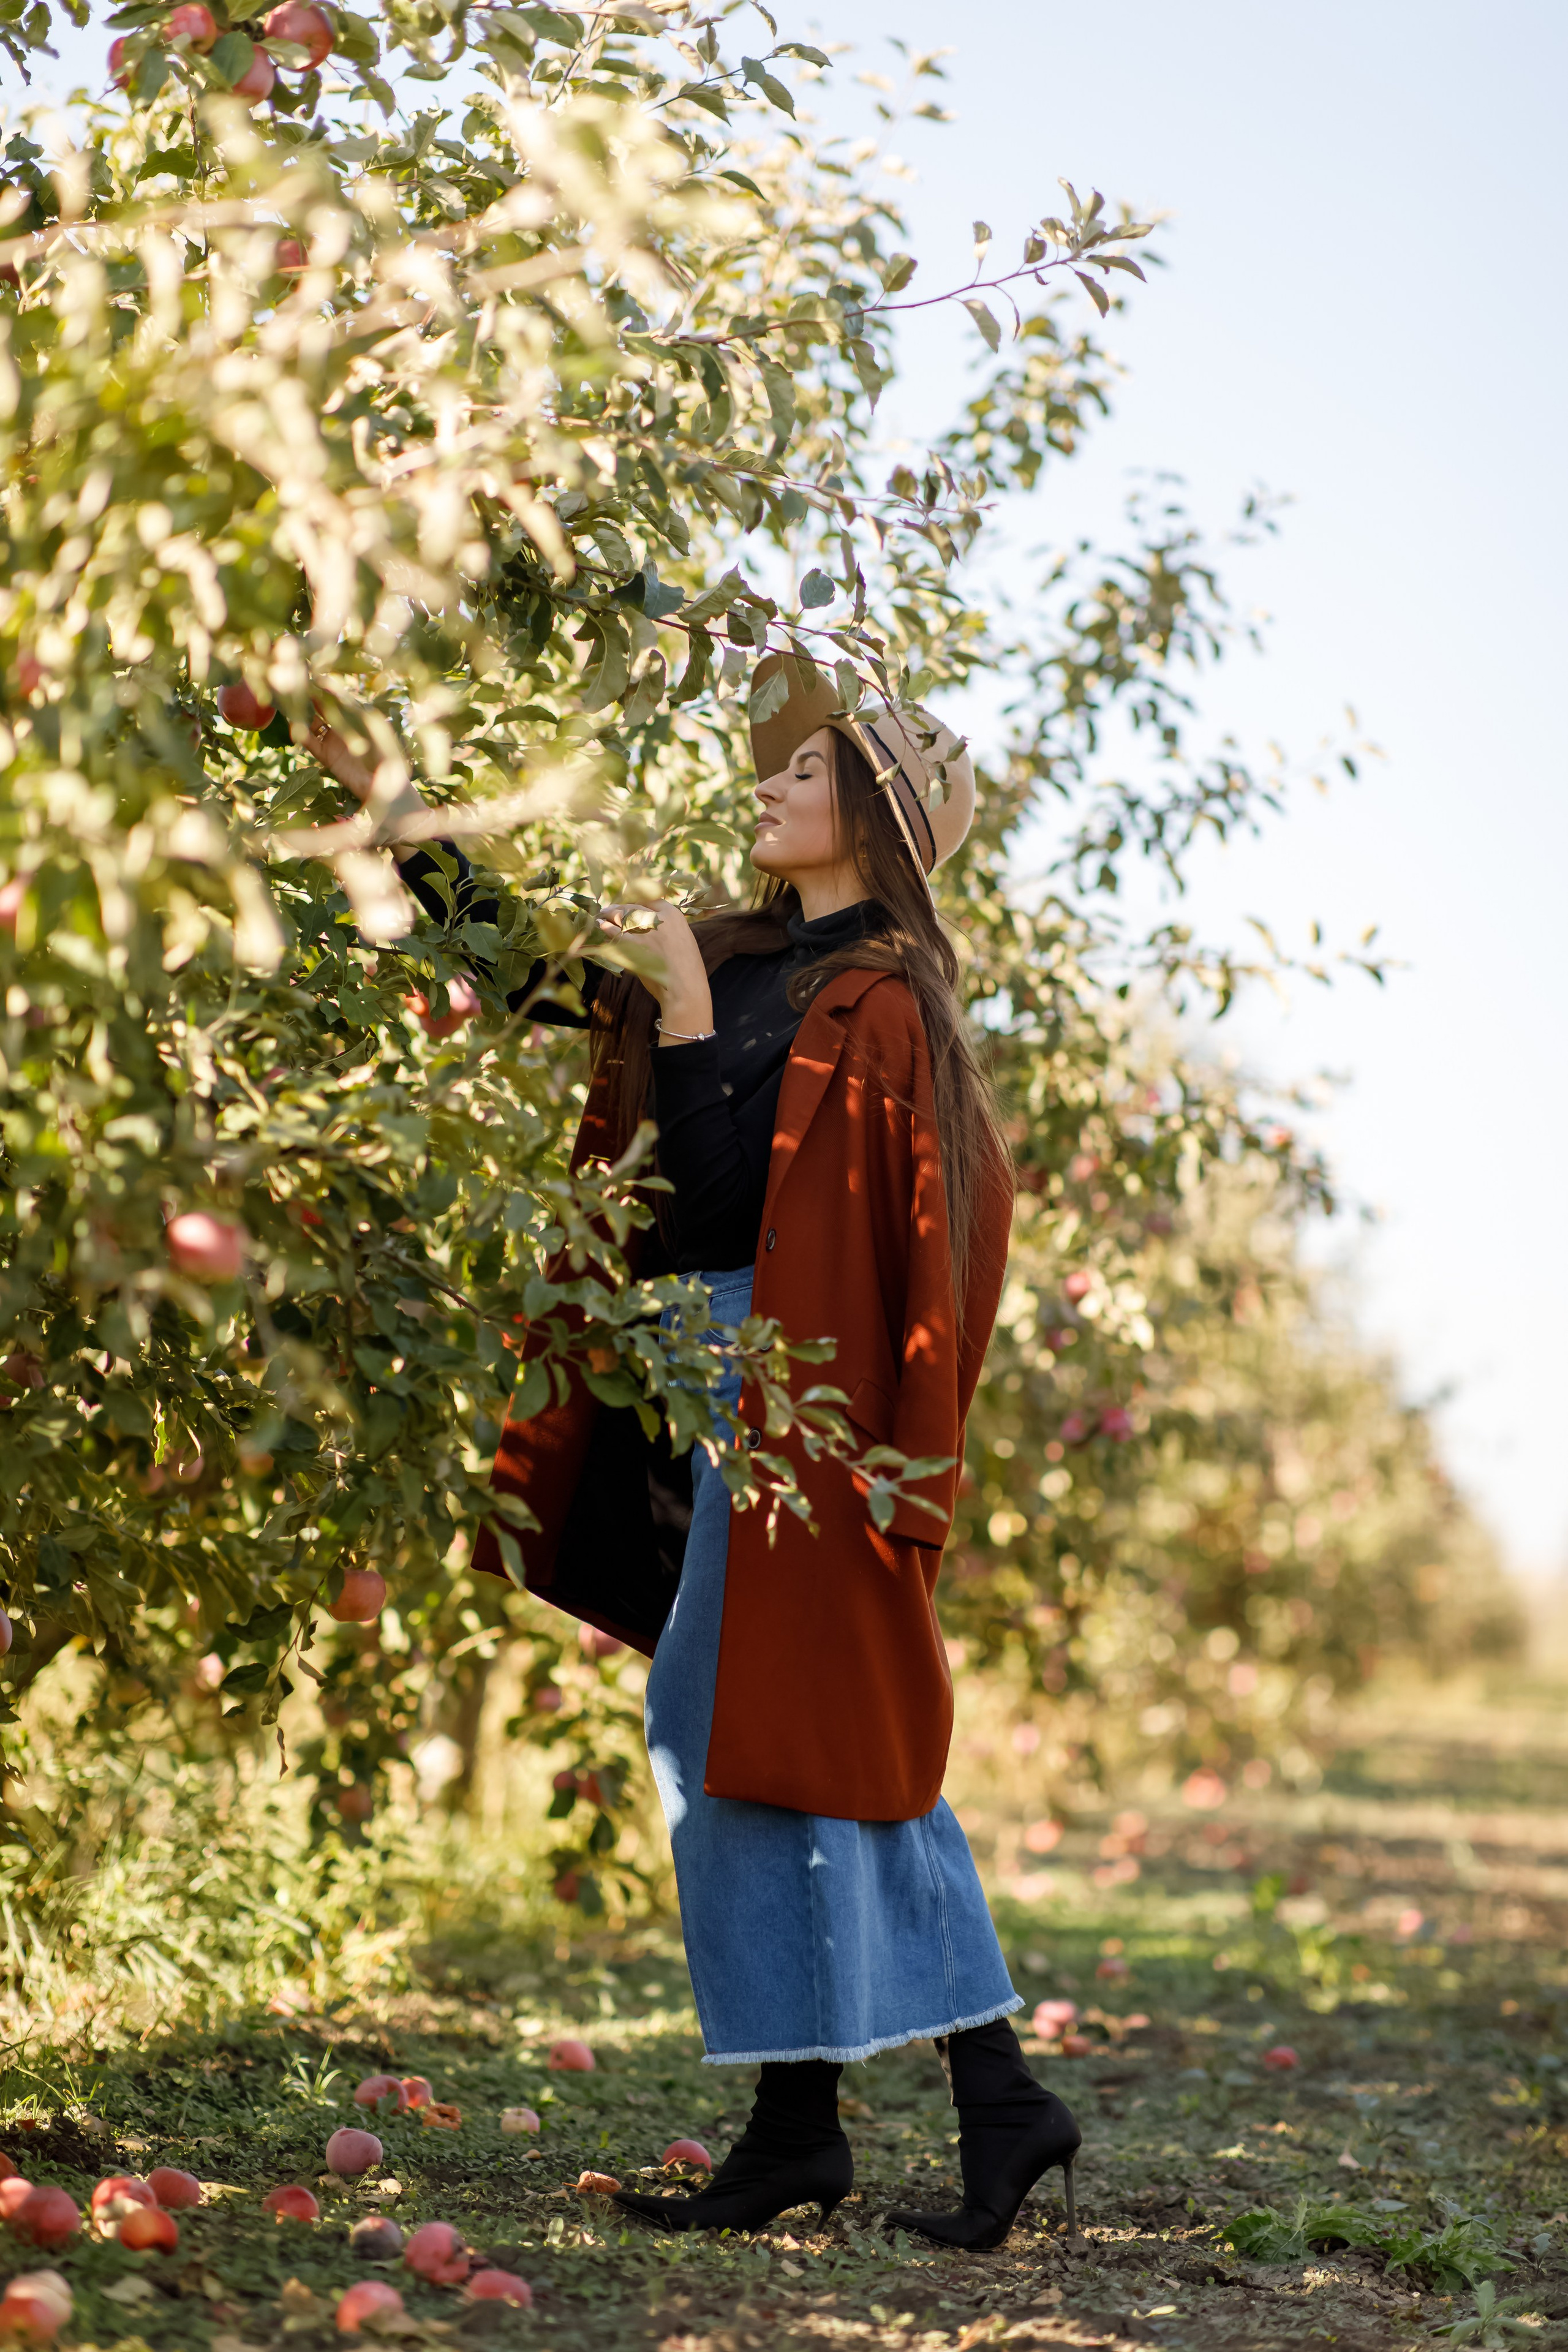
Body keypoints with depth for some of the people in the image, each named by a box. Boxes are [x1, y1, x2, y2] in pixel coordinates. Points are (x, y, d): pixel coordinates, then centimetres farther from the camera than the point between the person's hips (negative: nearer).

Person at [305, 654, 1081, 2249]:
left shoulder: (878, 1000, -11)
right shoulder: (750, 960, 14)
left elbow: (724, 1191, -17)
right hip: (716, 1383, 9)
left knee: (763, 1731, -4)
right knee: (842, 1749, 10)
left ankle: (797, 2122, 6)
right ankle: (996, 2099, 16)